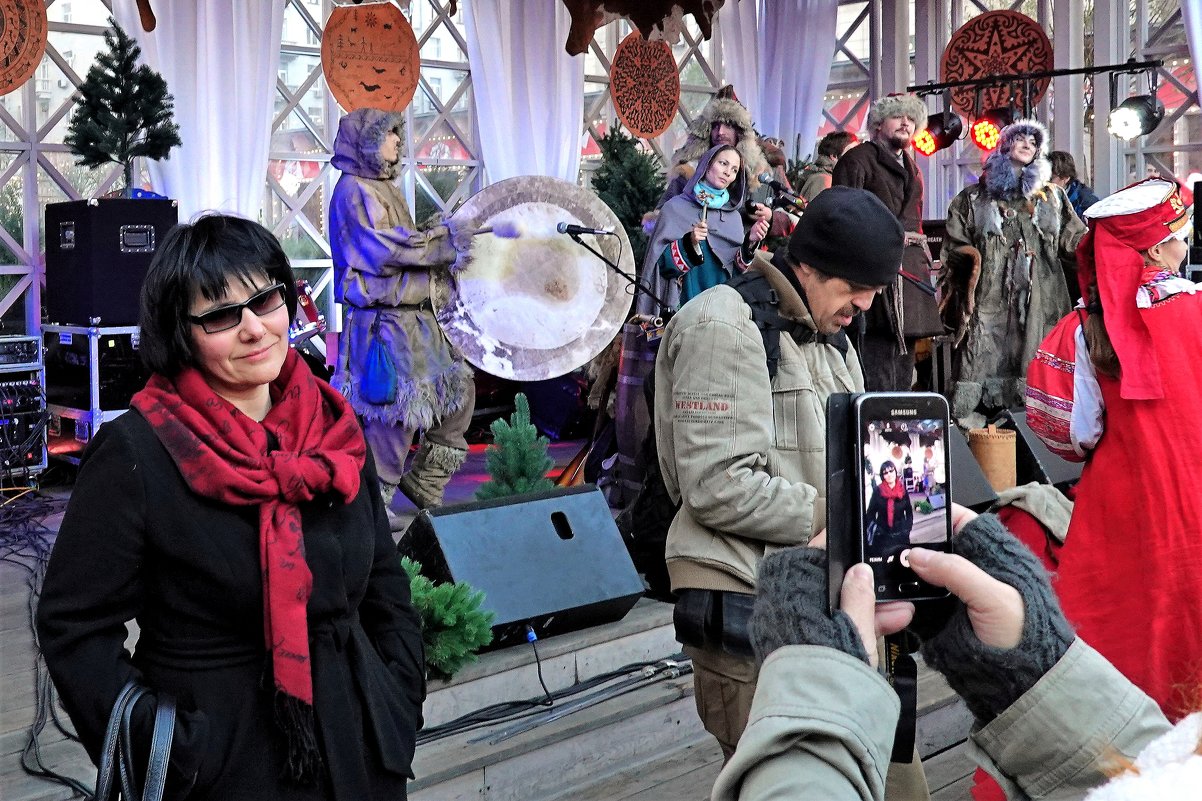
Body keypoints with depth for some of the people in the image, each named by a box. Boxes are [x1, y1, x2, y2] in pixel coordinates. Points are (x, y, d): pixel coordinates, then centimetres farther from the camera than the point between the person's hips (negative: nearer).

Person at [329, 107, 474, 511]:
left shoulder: (384, 188, 20)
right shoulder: (354, 190, -10)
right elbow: (382, 250, -21)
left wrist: (440, 237, 12)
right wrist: (443, 244, -15)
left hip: (415, 315, 10)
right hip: (384, 321, -10)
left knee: (459, 390, 12)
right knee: (394, 411, -8)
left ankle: (423, 480, 22)